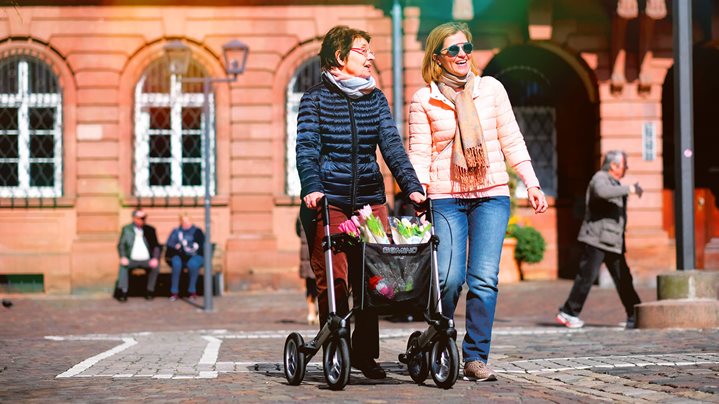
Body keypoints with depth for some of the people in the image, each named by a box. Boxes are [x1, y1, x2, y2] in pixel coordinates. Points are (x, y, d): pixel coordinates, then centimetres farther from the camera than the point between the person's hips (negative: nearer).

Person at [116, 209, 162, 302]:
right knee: (123, 265, -30)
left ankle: (150, 291, -16)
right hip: (131, 260, -1)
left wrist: (155, 258, -12)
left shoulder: (150, 229, 10)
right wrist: (123, 257, -14)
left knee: (155, 265, -29)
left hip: (146, 260, 1)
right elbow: (121, 245, 4)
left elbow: (156, 246, 7)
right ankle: (123, 292, -26)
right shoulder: (126, 229, 8)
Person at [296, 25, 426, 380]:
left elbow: (391, 144, 4)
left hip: (371, 200, 4)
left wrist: (411, 185, -9)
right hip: (328, 202, -3)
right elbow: (306, 148, -7)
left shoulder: (375, 98, 12)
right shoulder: (316, 98, 2)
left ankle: (365, 353, 12)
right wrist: (312, 187, -23)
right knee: (333, 280, -6)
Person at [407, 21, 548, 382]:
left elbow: (512, 140, 10)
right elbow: (419, 152, 2)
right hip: (445, 198, -1)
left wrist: (531, 183, 5)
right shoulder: (424, 99, 3)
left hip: (491, 195, 2)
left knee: (484, 279, -8)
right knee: (449, 277, -9)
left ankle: (476, 358, -2)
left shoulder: (491, 88, 8)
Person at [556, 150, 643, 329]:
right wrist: (629, 189, -28)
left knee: (623, 279, 8)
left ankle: (635, 316, 12)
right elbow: (602, 192, -34)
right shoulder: (600, 178, -8)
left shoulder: (614, 183, 23)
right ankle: (568, 313, -5)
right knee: (587, 276, -11)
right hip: (596, 240, -9)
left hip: (612, 242, 9)